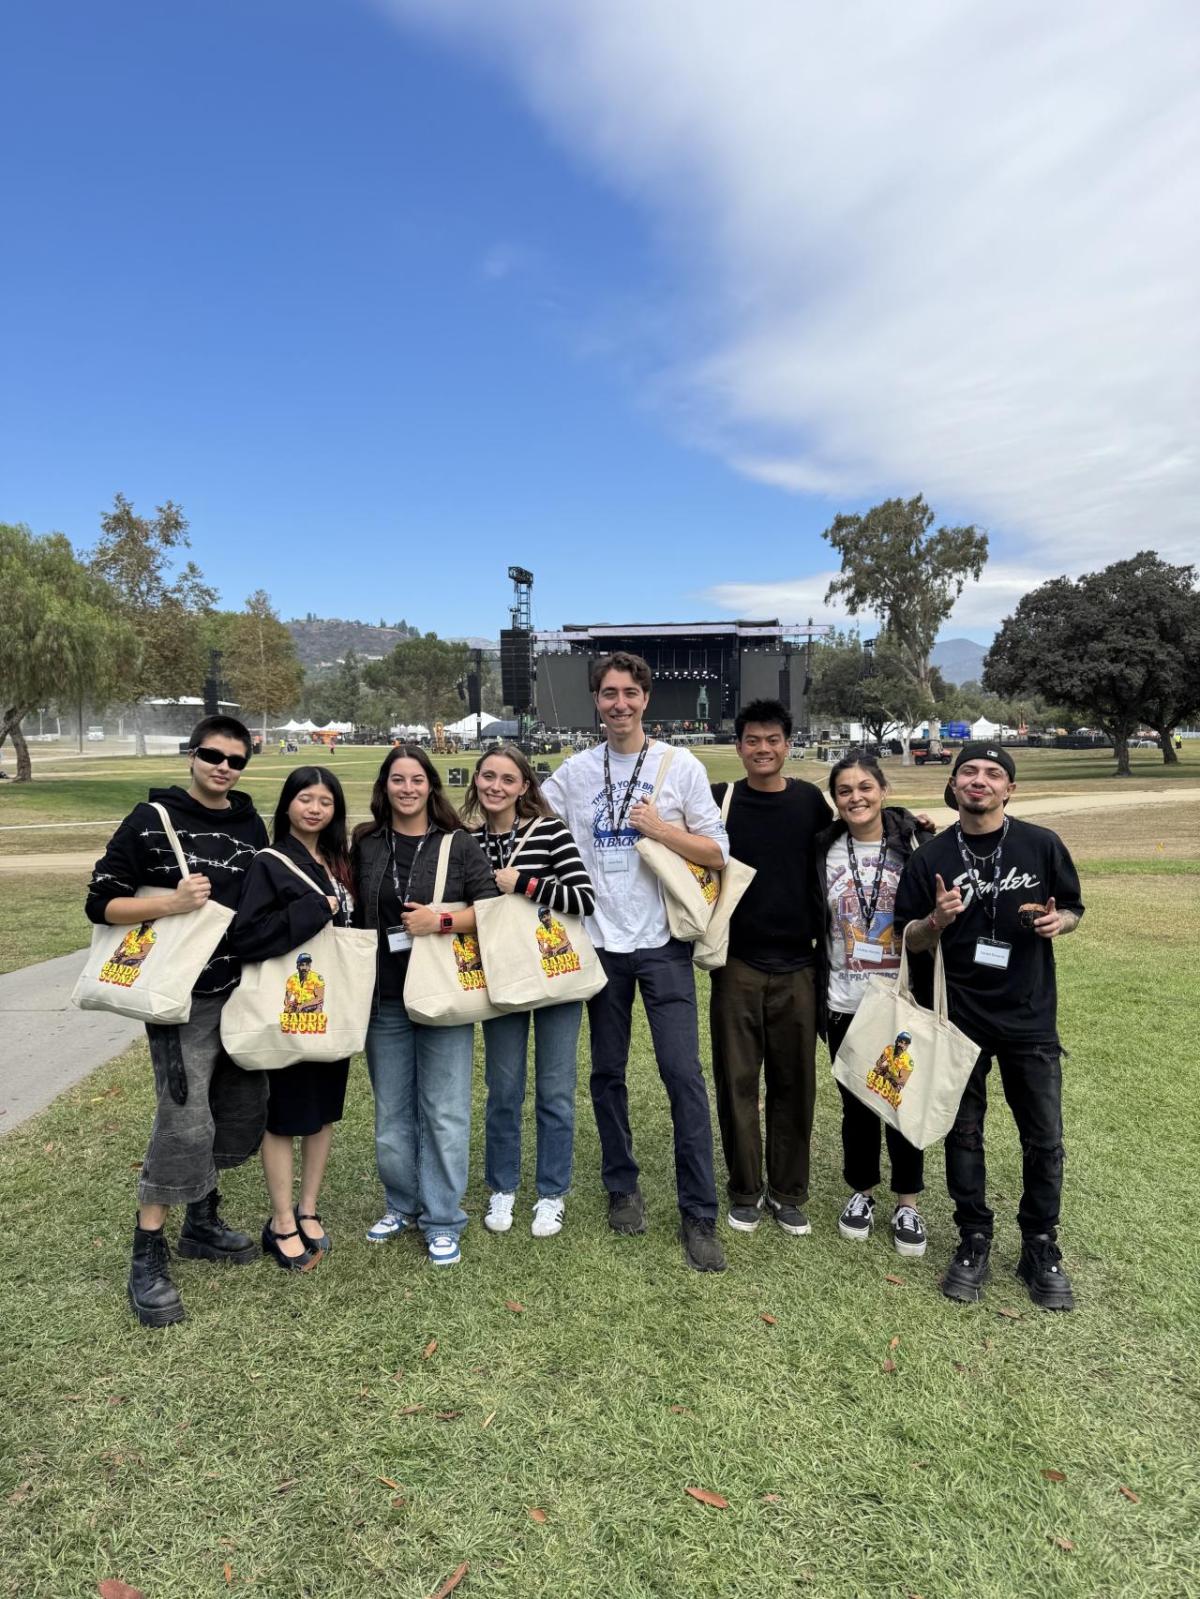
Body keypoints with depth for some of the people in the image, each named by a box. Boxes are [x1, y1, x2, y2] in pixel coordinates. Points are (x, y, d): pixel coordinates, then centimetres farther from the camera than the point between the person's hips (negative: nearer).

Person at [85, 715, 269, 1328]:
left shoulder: (253, 826, 7)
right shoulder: (151, 820, -7)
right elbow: (100, 903, -7)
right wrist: (168, 902, -21)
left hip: (243, 990, 6)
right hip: (181, 997, -6)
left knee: (242, 1108, 14)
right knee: (185, 1121, -7)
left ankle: (202, 1222, 35)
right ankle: (148, 1258, 12)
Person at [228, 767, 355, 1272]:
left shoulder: (339, 863, 7)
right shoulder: (270, 865, -11)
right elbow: (243, 936, -22)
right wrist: (314, 910, -23)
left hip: (333, 1004, 6)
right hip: (290, 1005, -6)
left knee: (325, 1109, 15)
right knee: (286, 1114, 6)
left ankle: (308, 1210, 31)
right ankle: (282, 1225, 22)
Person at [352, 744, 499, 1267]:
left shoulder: (458, 843, -2)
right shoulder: (365, 845, 6)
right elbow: (356, 915, 15)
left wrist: (442, 920, -17)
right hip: (384, 996, 3)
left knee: (444, 1110, 1)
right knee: (392, 1111, 13)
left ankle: (442, 1219, 16)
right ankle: (402, 1204, 32)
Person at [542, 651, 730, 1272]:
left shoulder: (681, 766, -2)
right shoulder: (574, 772, 5)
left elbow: (717, 854, -2)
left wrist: (659, 828, -15)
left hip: (663, 944, -2)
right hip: (601, 942, 3)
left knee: (683, 1072, -6)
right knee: (607, 1072, 12)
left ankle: (698, 1213, 8)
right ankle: (622, 1187, 32)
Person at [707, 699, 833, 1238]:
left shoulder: (810, 800, 3)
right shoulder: (720, 800, -2)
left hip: (797, 965, 1)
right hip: (737, 964, -1)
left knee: (794, 1082, 9)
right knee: (737, 1079, 7)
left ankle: (789, 1192, 25)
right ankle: (745, 1190, 23)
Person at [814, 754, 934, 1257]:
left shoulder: (915, 844, -4)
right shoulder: (824, 851, 1)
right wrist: (817, 994, 3)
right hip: (845, 1003, 2)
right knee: (855, 1103, 13)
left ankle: (907, 1203, 27)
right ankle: (861, 1191, 33)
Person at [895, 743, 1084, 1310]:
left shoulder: (1042, 845, -3)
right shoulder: (931, 857, -2)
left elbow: (1073, 910, 9)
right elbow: (910, 939, 2)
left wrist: (1058, 921, -14)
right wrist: (937, 920, -19)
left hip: (1030, 1016, 0)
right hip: (960, 1017, 0)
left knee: (1044, 1139, 8)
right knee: (963, 1133, 11)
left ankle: (1041, 1248, 28)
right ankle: (974, 1242, 28)